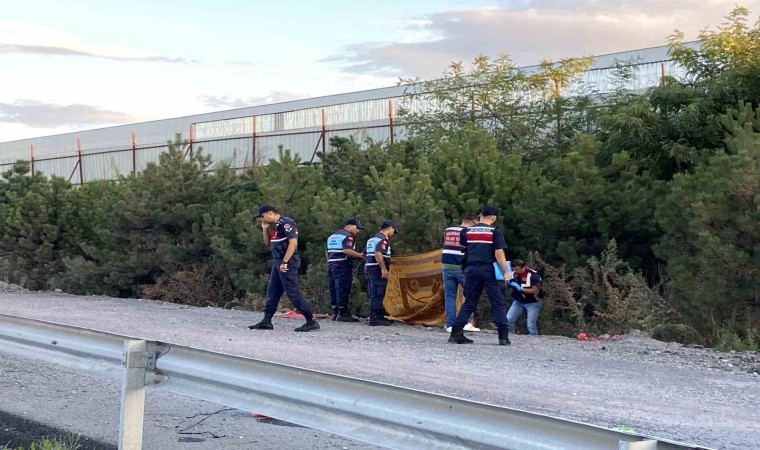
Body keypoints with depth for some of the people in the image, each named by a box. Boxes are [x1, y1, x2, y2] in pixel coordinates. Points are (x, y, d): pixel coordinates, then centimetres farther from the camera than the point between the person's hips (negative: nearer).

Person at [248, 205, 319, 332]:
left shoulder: (286, 223, -14)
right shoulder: (277, 226, 16)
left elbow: (293, 242, -23)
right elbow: (268, 243, 24)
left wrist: (284, 262, -24)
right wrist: (265, 228, 10)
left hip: (288, 263, -10)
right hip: (279, 262, 10)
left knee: (293, 292, -10)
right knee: (272, 291, 11)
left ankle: (311, 322, -8)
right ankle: (266, 321, 15)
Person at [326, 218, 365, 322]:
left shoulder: (332, 236, 22)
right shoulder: (348, 236, -8)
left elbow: (328, 252, 24)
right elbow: (347, 250, -22)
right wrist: (361, 256, -17)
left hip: (331, 265, 9)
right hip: (342, 266, -9)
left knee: (333, 290, 9)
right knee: (343, 290, -7)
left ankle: (335, 313, 11)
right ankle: (343, 314, -8)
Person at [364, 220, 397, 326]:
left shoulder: (372, 239, 20)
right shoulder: (383, 239, -9)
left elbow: (364, 254, 24)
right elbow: (378, 253, -24)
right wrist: (384, 269, -26)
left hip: (369, 268, 10)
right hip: (377, 270, -10)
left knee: (374, 294, 14)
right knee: (378, 294, -8)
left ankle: (379, 316, 21)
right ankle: (374, 319, -8)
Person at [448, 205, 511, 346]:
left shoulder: (467, 231, 9)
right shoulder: (495, 232, -1)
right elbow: (499, 253, -8)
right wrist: (505, 272, -5)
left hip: (471, 270, 3)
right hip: (488, 270, -3)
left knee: (469, 303, 11)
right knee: (498, 303, 3)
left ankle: (456, 333, 3)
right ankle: (503, 336, -1)